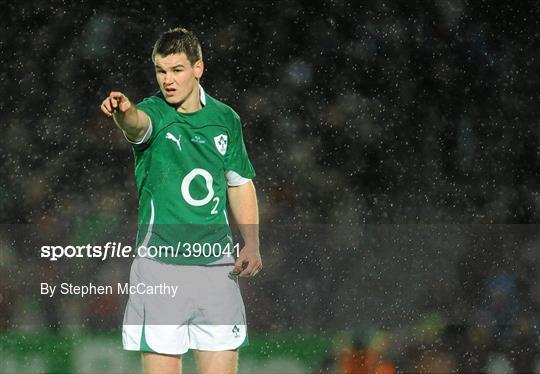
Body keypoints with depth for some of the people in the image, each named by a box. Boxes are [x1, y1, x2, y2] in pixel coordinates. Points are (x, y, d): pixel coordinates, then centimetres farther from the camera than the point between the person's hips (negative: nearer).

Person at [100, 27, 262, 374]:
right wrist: (123, 110, -55)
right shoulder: (154, 112, -5)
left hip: (217, 265, 3)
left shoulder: (226, 119, 8)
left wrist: (252, 244, 6)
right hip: (160, 264, -3)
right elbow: (138, 122, -31)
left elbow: (240, 184, 18)